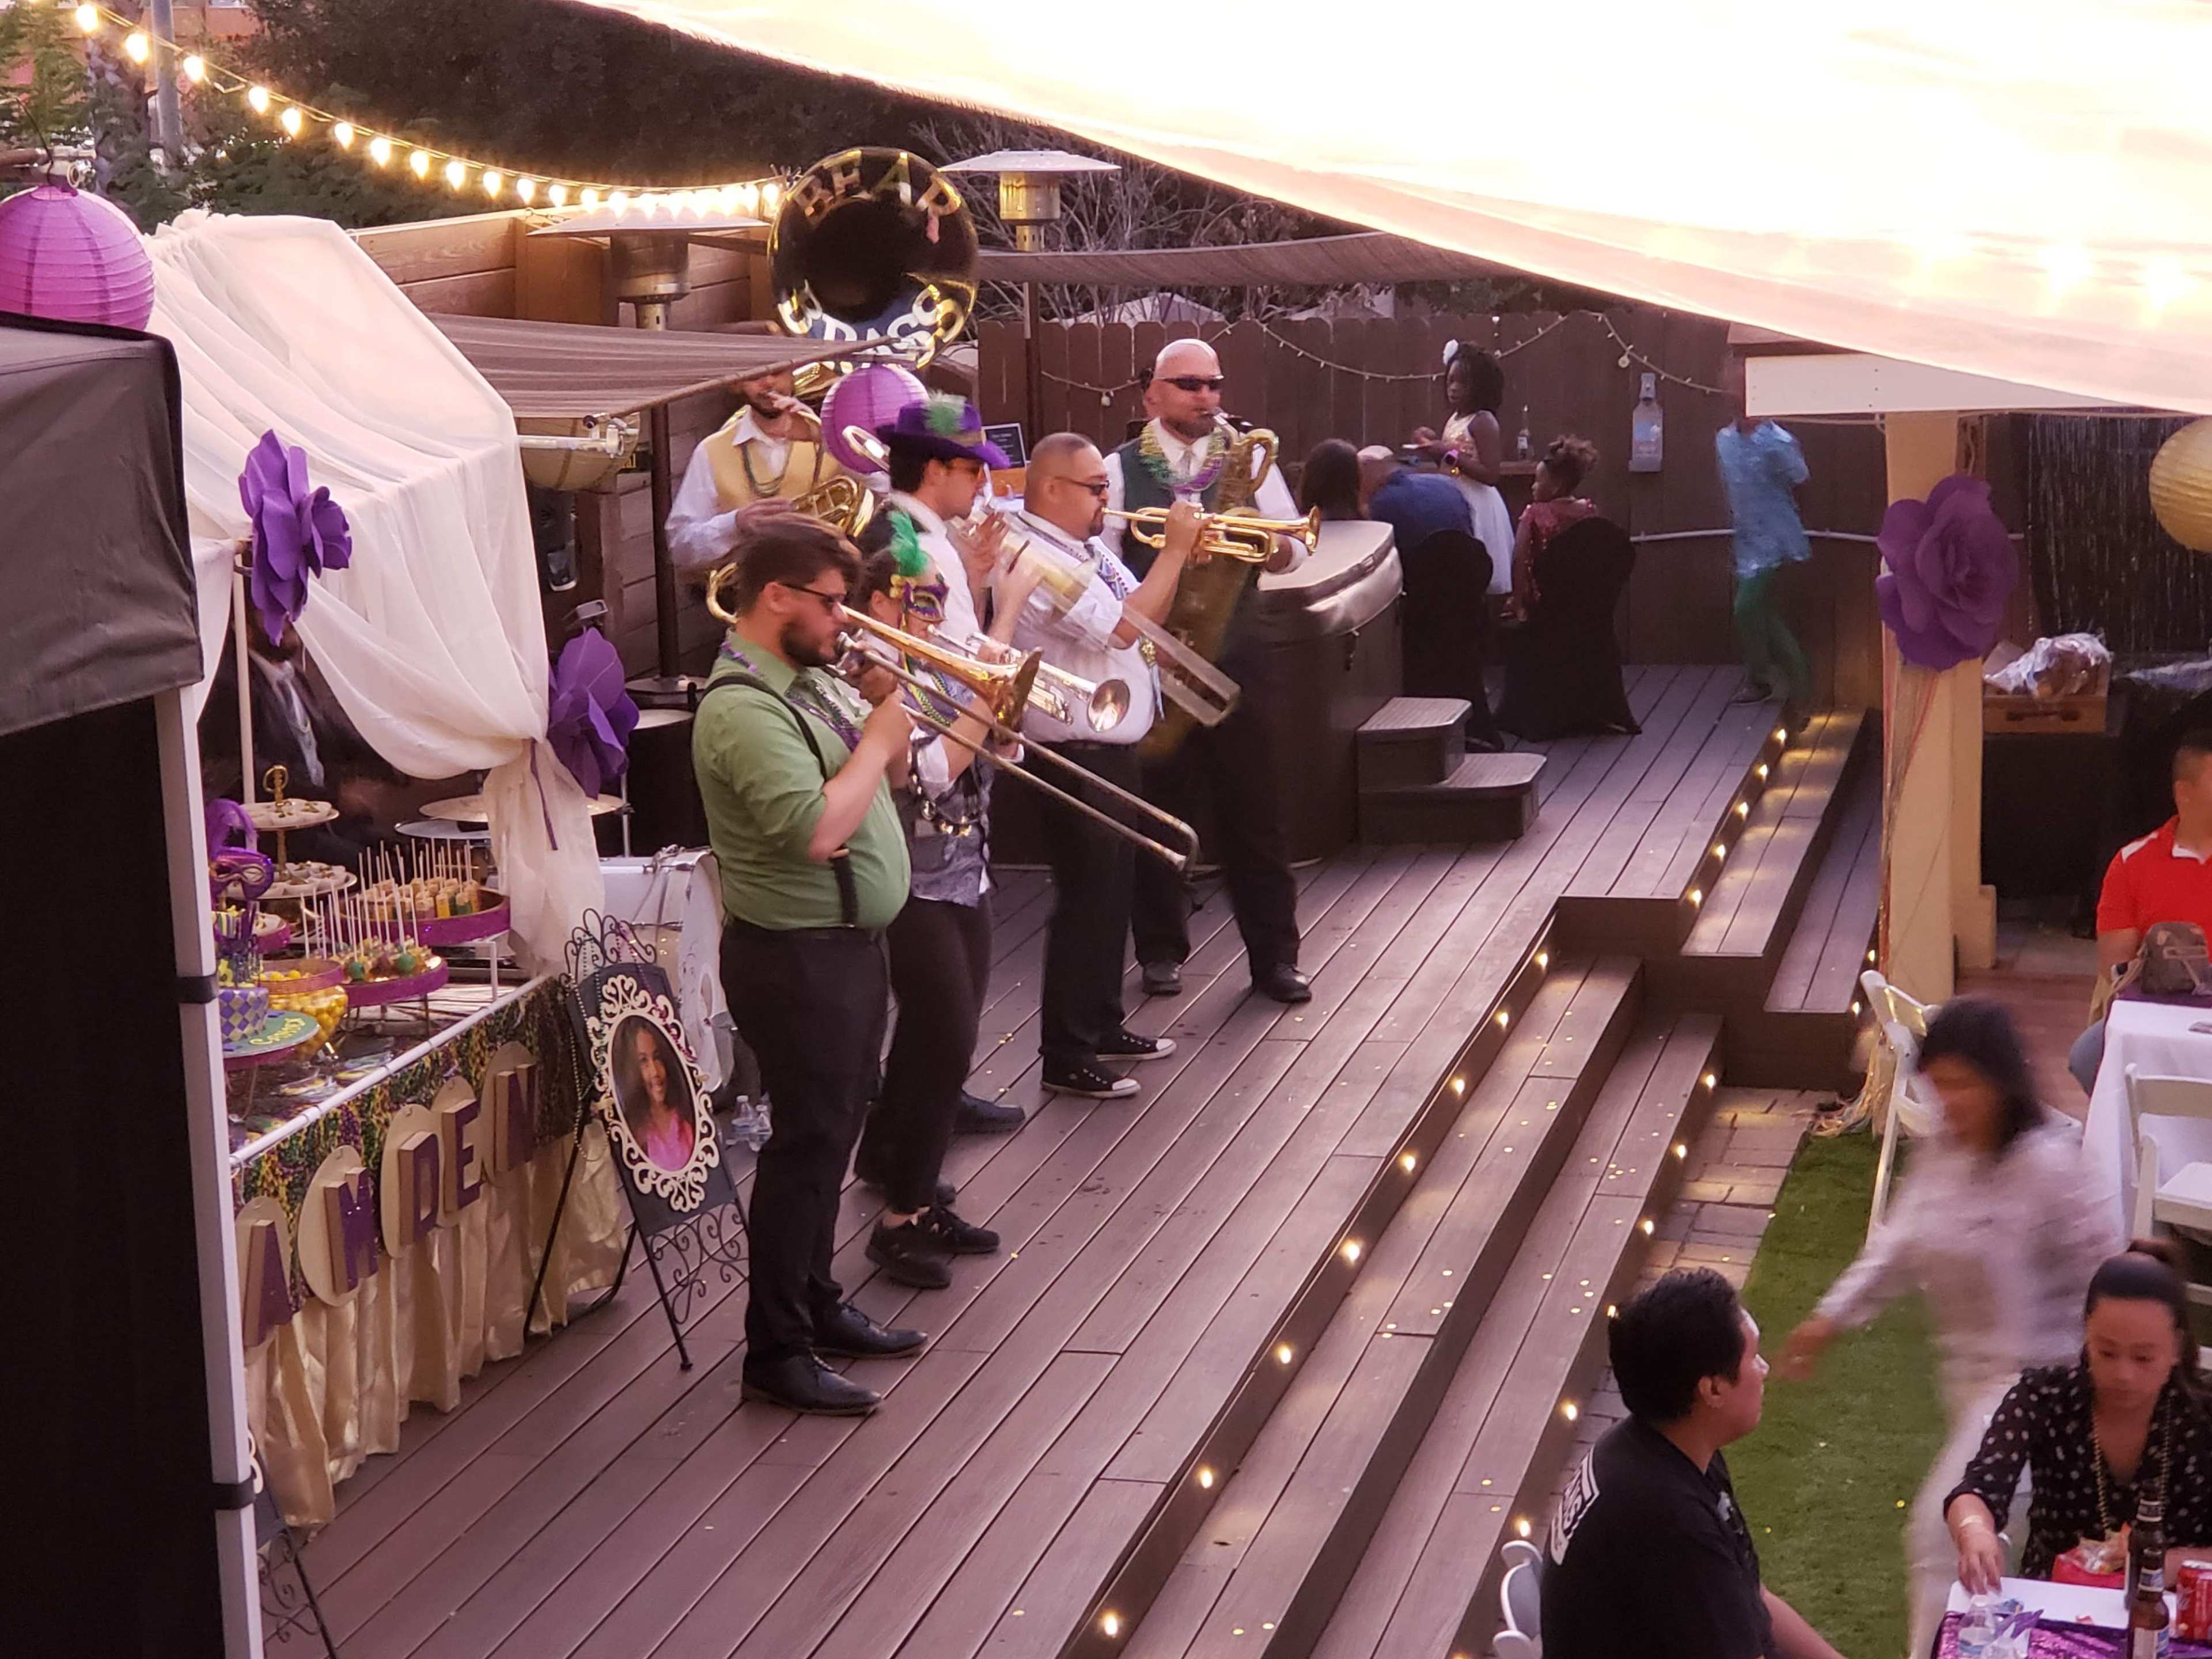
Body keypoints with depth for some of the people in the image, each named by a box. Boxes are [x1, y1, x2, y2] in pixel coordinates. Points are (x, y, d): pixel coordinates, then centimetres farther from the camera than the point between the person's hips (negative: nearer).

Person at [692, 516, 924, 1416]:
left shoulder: (808, 679, 10)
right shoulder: (743, 709, -22)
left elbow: (885, 776, 17)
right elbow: (819, 829, -33)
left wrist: (889, 721, -2)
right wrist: (877, 741, -20)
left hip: (850, 944, 10)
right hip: (801, 959, -10)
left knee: (830, 1135, 19)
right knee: (807, 1145, -3)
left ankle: (818, 1304, 32)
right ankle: (777, 1351, 6)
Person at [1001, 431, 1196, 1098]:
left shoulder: (1089, 550, 11)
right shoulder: (1038, 562, -20)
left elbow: (1143, 613, 16)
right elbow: (1124, 627, -26)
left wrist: (1183, 559, 0)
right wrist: (1175, 550, -18)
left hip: (1114, 749, 10)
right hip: (1078, 756, -10)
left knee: (1112, 894, 19)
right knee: (1084, 903, -4)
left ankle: (1102, 1025, 32)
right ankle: (1067, 1056, 3)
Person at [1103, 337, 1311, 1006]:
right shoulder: (1120, 469, 2)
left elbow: (1293, 548, 3)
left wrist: (1266, 543, -19)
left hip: (1234, 655, 1)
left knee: (1254, 813, 3)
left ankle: (1274, 956, 9)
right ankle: (1161, 949, 21)